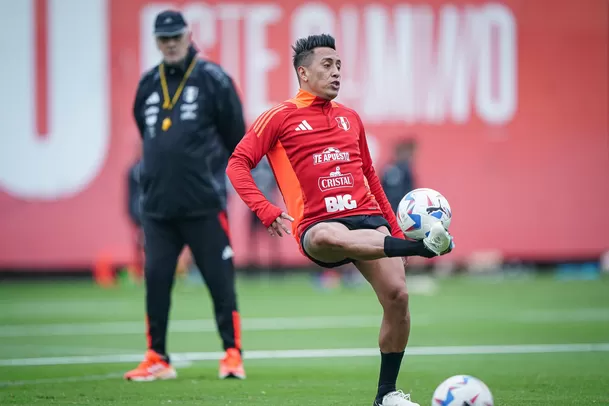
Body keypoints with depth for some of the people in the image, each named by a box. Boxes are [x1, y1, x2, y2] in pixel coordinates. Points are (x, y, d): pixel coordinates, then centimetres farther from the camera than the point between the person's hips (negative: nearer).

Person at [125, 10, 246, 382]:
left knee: (220, 280, -2)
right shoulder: (148, 84, 12)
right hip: (158, 206, 4)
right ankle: (157, 358, 11)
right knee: (156, 279, 3)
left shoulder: (212, 79, -2)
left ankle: (233, 354, 5)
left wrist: (211, 170, 6)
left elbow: (236, 138, 2)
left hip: (204, 205, -4)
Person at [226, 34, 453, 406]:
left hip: (367, 217, 5)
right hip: (319, 224, -5)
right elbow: (238, 164, 1)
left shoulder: (350, 118, 21)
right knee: (330, 237, -43)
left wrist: (394, 227, 24)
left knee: (397, 295, -15)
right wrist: (266, 211, -13)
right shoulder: (281, 118, 7)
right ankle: (423, 247, -56)